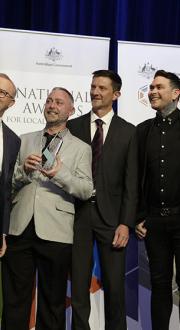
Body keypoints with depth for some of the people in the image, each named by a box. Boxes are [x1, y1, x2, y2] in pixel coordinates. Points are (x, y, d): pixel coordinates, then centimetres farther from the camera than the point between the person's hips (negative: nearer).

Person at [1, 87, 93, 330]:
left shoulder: (81, 148, 7)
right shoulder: (24, 141, 15)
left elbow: (86, 190, -3)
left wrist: (60, 174, -18)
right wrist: (23, 170, -9)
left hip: (54, 232, -2)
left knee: (53, 302, 8)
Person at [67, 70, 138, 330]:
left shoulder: (128, 131, 4)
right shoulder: (73, 126, 6)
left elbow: (131, 181, 1)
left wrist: (126, 223, -7)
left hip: (110, 215, -1)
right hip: (78, 214, 1)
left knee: (114, 284, 4)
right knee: (79, 284, 8)